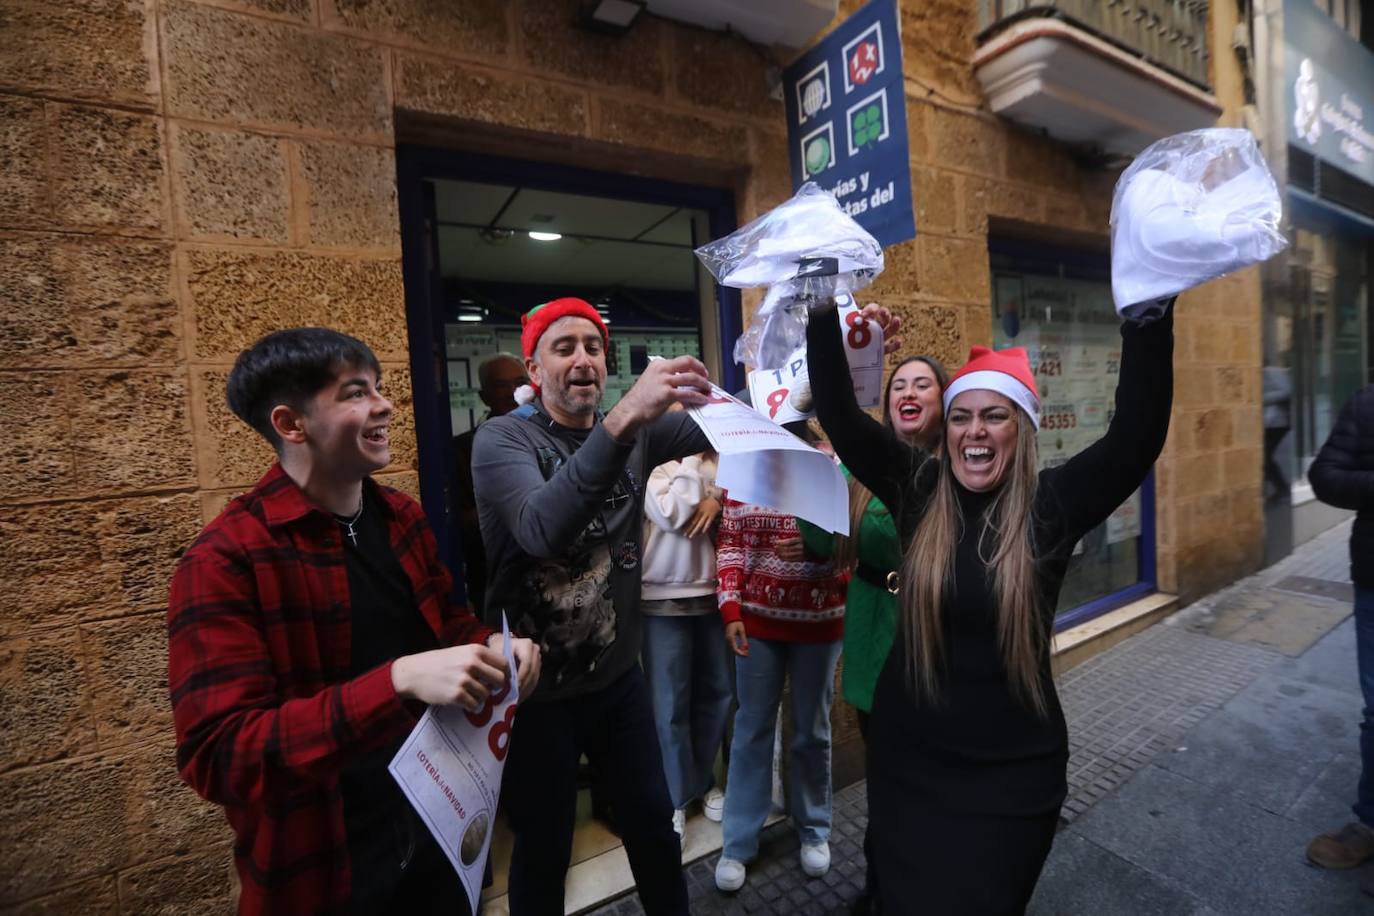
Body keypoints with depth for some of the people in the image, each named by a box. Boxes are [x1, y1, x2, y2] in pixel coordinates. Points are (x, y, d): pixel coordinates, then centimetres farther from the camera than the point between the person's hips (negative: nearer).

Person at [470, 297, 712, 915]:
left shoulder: (635, 430, 0)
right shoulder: (502, 438, -15)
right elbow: (543, 531, -35)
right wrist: (622, 420, -46)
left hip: (617, 675, 4)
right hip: (537, 687, -4)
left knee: (654, 827, 21)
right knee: (544, 853, 17)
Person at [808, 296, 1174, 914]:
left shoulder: (1051, 504, -10)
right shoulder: (917, 490, -7)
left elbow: (1139, 433, -24)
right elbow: (838, 416, -13)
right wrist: (825, 320, -22)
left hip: (1012, 773, -1)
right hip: (908, 761, 2)